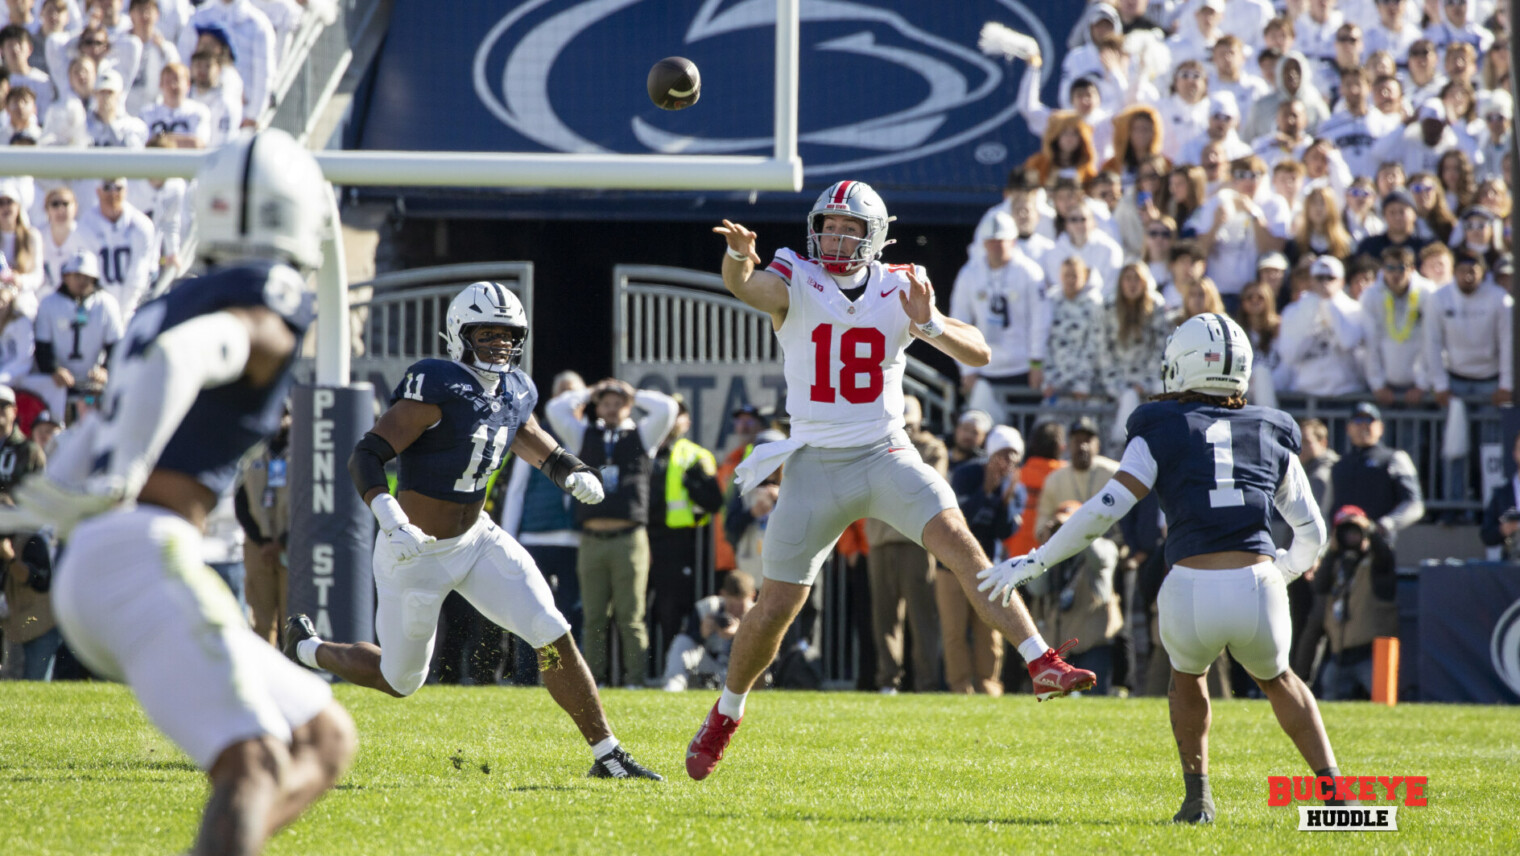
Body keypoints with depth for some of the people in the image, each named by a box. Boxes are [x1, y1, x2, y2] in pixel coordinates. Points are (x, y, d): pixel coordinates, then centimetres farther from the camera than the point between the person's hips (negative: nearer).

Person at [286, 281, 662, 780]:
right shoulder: (437, 389, -24)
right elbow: (366, 457, -26)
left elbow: (523, 433, 25)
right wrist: (391, 521, -41)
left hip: (475, 541, 6)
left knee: (552, 636, -8)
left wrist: (570, 472, 6)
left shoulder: (514, 393, 1)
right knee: (400, 681, 12)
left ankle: (607, 755, -1)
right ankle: (307, 648, 40)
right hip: (417, 553, -6)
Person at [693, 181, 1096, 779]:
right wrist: (739, 255, -51)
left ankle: (1043, 666, -26)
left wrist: (930, 325, -22)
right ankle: (727, 713, 28)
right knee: (774, 611, 4)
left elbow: (980, 354, -3)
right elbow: (745, 287, -27)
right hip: (816, 463, 0)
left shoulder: (899, 290, 1)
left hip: (886, 456, 0)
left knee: (959, 543, -23)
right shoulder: (795, 283, -3)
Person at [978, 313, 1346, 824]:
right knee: (1276, 679, 33)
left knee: (1188, 674, 33)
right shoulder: (1272, 436, 17)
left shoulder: (1163, 431, 8)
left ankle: (1198, 795, 25)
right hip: (1258, 587, 2)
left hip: (1192, 590, -2)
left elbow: (1104, 510, -1)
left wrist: (1034, 563, 7)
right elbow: (1312, 534, 21)